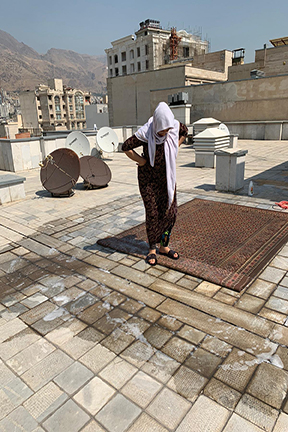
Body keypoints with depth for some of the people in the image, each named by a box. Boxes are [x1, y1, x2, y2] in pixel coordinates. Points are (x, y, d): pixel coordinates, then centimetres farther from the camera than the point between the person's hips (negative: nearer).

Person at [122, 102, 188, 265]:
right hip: (148, 177, -4)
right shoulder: (145, 133, -23)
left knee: (170, 211, 5)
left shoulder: (175, 126, -11)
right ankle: (152, 249, 16)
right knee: (153, 213, -1)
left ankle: (164, 246, 21)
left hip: (167, 176, 4)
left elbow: (185, 132, 13)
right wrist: (140, 160, -9)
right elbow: (126, 147, -12)